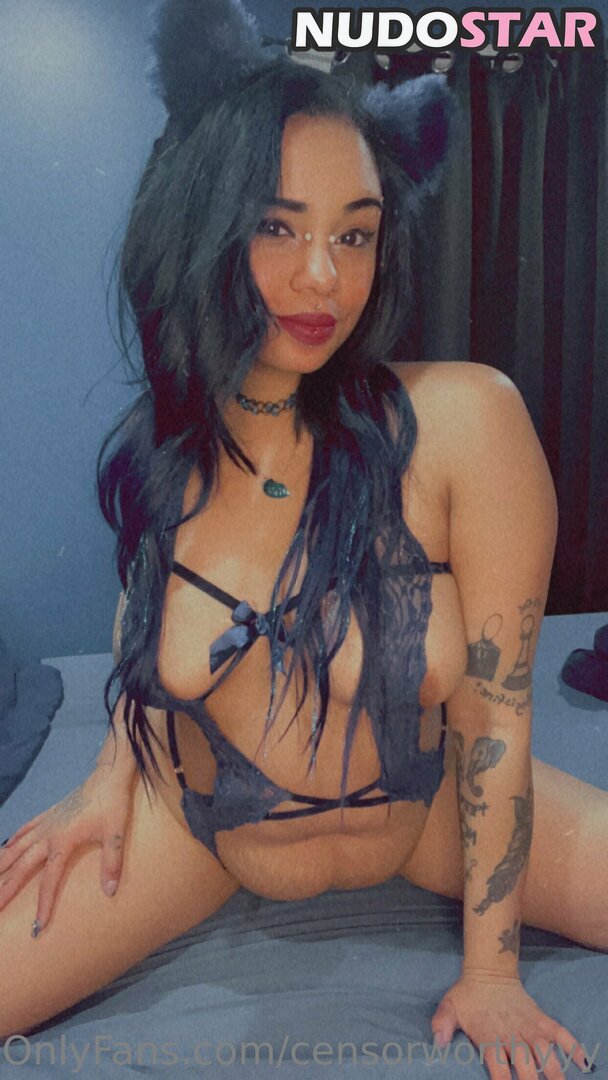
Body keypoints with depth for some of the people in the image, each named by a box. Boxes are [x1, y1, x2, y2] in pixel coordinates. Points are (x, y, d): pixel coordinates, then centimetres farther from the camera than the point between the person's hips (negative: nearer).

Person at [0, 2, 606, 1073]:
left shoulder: (464, 421, -26)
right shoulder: (153, 451, -14)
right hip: (201, 826, 1)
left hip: (432, 812, 0)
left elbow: (494, 710, -19)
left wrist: (488, 965, -11)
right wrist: (115, 774, -4)